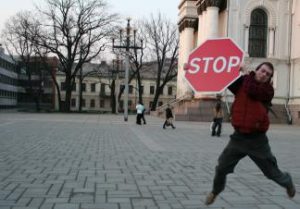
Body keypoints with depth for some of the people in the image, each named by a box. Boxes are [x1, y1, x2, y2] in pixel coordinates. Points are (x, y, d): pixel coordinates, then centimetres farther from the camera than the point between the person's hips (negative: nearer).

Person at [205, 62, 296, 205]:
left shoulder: (268, 90, -8)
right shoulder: (242, 82, 1)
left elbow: (252, 90, -26)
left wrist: (249, 73, -13)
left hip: (257, 139, -2)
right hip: (239, 137, 2)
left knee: (272, 172, 11)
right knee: (221, 168, 7)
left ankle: (288, 183, 44)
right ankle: (216, 191, 36)